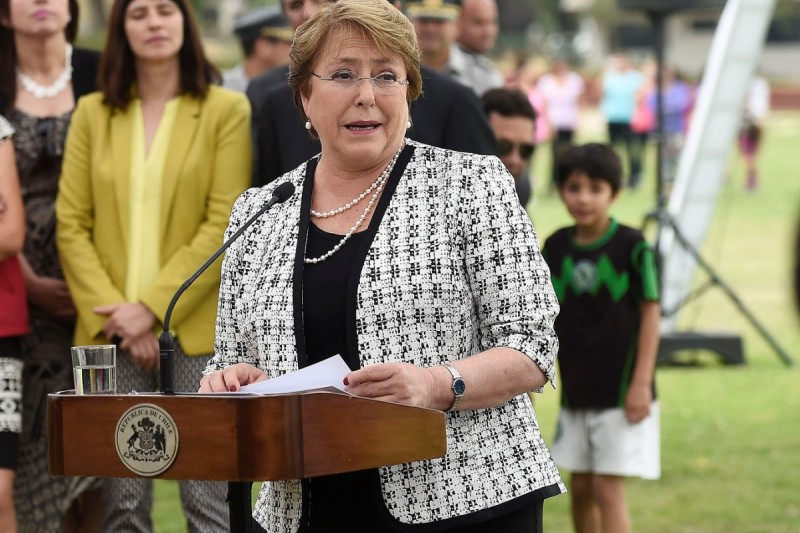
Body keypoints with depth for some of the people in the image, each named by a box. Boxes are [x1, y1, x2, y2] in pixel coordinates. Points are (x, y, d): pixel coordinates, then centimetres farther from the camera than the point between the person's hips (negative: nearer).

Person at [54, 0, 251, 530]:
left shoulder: (226, 110, 2)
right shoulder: (93, 114, 10)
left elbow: (225, 225, -5)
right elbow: (71, 225, 6)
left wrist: (152, 307, -12)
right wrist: (111, 314, -7)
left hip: (196, 330, -3)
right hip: (111, 331, 3)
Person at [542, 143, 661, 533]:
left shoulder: (630, 245, -11)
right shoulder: (556, 247, 2)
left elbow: (650, 311, -9)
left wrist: (642, 382, -12)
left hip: (619, 393, -5)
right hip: (575, 393, 5)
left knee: (607, 489, -7)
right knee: (580, 488, 13)